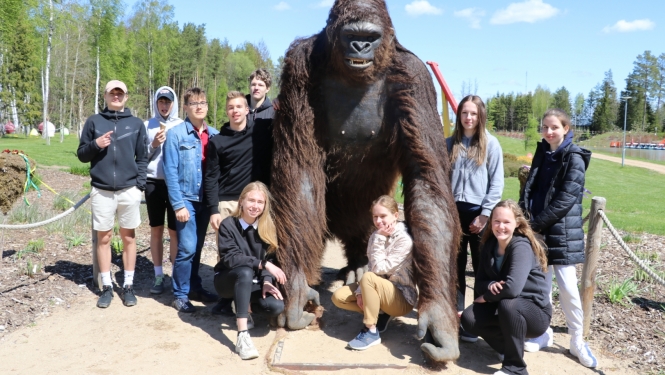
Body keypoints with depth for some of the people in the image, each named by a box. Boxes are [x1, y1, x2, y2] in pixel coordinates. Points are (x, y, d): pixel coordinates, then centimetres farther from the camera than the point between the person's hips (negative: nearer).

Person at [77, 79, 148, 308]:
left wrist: (139, 184, -4)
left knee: (129, 238, 7)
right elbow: (82, 155, 8)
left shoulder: (136, 124, 6)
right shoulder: (93, 122, 5)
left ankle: (128, 285, 17)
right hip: (101, 191, 0)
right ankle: (106, 287, 18)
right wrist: (95, 145, -12)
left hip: (129, 190, 0)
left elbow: (142, 158, 7)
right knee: (103, 238, 7)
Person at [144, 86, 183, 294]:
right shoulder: (147, 125, 6)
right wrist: (153, 145, -11)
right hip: (153, 183, 2)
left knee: (175, 231, 1)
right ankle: (158, 276, 18)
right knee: (156, 230, 8)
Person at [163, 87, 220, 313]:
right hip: (186, 199, -4)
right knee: (187, 247, -7)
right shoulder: (176, 134, -7)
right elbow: (171, 172, -10)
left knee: (197, 247, 14)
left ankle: (195, 287, 28)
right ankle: (180, 294, 8)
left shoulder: (214, 135, 5)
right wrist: (178, 204, -14)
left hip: (206, 199, 4)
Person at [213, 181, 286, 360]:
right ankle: (242, 336, -42)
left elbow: (270, 258, -5)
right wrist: (262, 264, -34)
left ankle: (241, 303, 8)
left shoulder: (268, 227, -3)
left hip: (253, 283, 4)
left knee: (276, 306, -26)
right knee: (246, 272, -39)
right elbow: (230, 258, -25)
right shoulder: (228, 225, -14)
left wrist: (267, 282, -23)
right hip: (228, 280, -3)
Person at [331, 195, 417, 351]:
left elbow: (380, 268, -22)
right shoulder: (376, 236, 3)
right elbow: (371, 267, 0)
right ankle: (379, 314, 4)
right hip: (380, 289, 7)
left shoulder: (405, 239, -19)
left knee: (368, 278, -34)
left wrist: (379, 239, -19)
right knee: (339, 297, -6)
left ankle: (371, 332, -21)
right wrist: (361, 292, -15)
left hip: (402, 299, -7)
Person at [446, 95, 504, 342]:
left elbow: (496, 183, -4)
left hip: (478, 212, -3)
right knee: (455, 265, 9)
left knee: (481, 267, 2)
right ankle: (457, 313, 20)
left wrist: (485, 214, -11)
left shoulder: (491, 144, 0)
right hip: (454, 211, 3)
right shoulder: (450, 144, 9)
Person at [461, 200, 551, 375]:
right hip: (504, 309, 6)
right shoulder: (489, 245, -2)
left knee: (508, 304, -37)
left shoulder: (521, 247, -24)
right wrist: (491, 286, -24)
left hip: (536, 313, -6)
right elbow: (479, 282, 0)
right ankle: (509, 346, 9)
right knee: (468, 319, -17)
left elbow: (512, 288, -37)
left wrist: (486, 297, -19)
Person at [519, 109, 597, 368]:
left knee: (567, 286, -4)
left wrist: (536, 223, -15)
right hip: (538, 229, 6)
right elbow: (529, 187, 12)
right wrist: (525, 216, -5)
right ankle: (544, 333, 24)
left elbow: (565, 199, -15)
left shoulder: (574, 158, -8)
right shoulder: (542, 153, 12)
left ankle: (577, 342, 13)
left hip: (562, 232, -5)